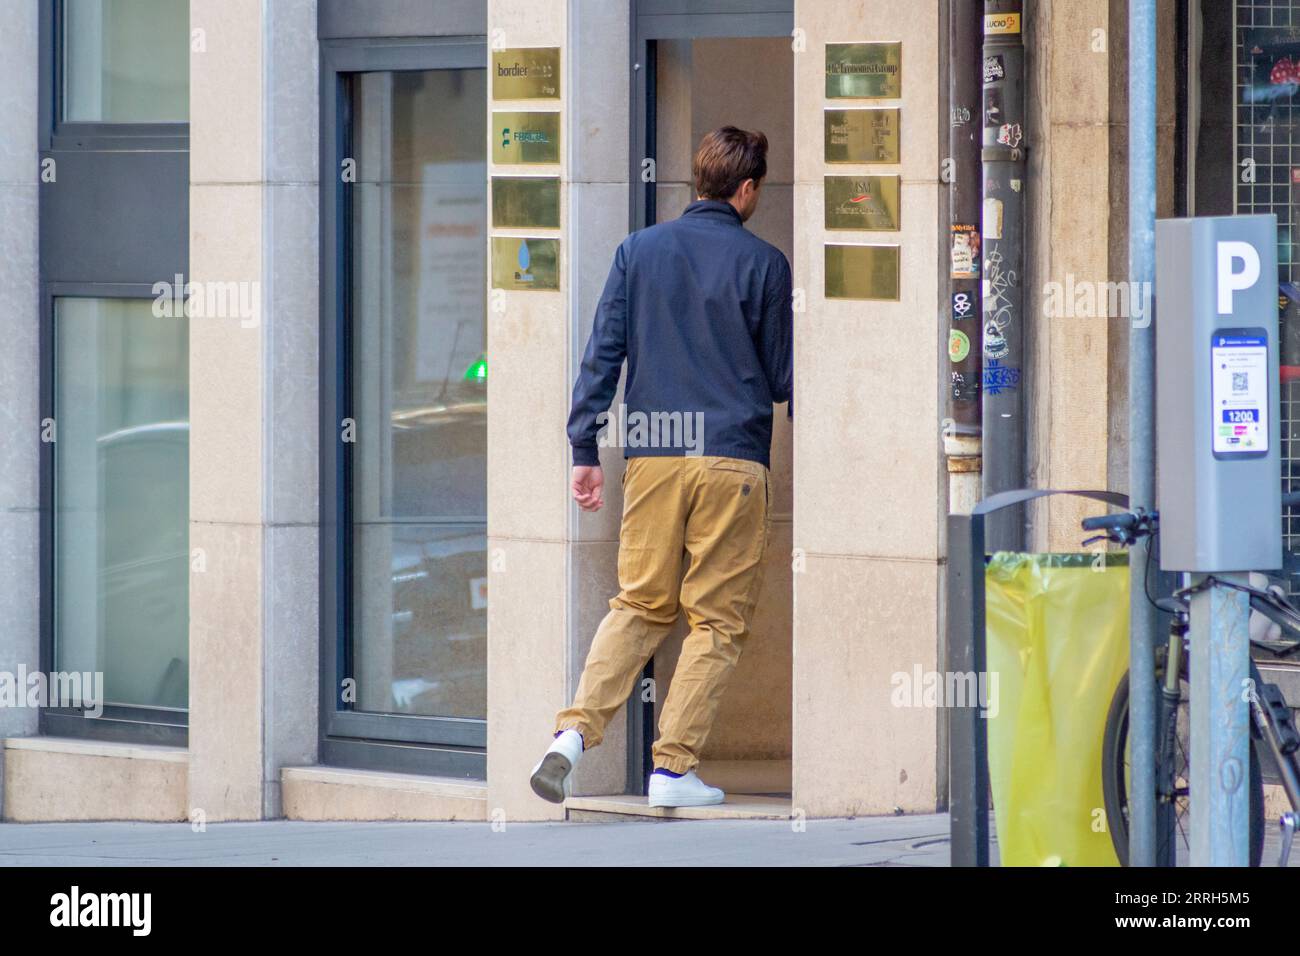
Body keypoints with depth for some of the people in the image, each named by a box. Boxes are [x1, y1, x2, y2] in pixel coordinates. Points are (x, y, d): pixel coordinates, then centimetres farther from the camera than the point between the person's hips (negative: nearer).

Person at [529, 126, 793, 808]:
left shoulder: (639, 250, 6)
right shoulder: (763, 263, -1)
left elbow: (603, 352, 4)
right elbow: (784, 379, 4)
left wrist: (585, 450, 7)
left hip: (652, 457, 3)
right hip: (733, 458, -3)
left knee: (639, 605, 13)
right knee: (716, 619, 5)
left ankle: (574, 729, -5)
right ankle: (674, 768, 1)